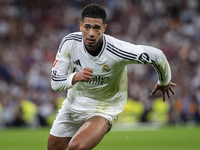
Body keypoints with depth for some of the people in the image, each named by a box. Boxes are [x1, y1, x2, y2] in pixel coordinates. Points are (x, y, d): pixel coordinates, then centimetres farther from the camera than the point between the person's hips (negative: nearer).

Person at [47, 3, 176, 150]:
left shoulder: (117, 51, -29)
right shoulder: (70, 43, -18)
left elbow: (156, 55, -16)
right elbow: (55, 82, -15)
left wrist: (164, 82, 3)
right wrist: (75, 77, -37)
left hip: (104, 110, -5)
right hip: (73, 104, 5)